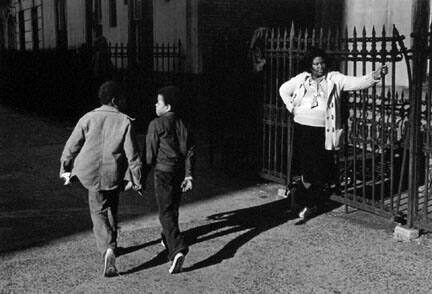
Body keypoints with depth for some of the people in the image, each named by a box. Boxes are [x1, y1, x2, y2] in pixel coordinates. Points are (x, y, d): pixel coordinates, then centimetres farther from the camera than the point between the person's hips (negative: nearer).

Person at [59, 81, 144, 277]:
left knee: (99, 213, 10)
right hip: (114, 175, -1)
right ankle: (110, 245, 33)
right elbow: (133, 155, -9)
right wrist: (136, 180, 0)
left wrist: (65, 170, 14)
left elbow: (71, 147, 1)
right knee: (111, 208, 23)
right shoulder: (124, 121, -9)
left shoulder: (88, 119, -4)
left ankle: (107, 249, -8)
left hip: (89, 173, 1)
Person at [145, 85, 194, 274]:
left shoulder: (156, 125, -10)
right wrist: (188, 175, 6)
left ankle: (177, 249, -24)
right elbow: (190, 151, 5)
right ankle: (167, 239, 41)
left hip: (163, 171, -7)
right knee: (173, 208, 23)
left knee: (166, 212, -9)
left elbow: (150, 152, -9)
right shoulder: (182, 125, 9)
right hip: (180, 172, 7)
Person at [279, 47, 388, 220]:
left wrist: (375, 76, -26)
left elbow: (356, 82, -10)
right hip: (302, 129, 1)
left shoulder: (334, 79, 2)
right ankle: (310, 203, 18)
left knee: (321, 168, -2)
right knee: (305, 167, 1)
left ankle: (307, 203, 18)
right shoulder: (302, 79, 9)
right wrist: (292, 108, 12)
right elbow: (284, 90, 24)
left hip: (323, 132, -1)